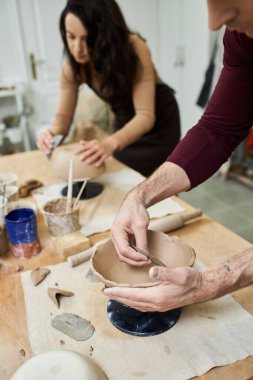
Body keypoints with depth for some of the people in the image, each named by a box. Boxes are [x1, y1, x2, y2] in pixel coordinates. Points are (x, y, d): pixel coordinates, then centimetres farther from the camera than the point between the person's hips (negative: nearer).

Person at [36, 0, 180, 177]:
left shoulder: (134, 48, -30)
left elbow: (146, 115, -36)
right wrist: (52, 134, -36)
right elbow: (63, 115, -13)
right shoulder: (73, 65, -17)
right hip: (125, 122, 4)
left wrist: (110, 143, -53)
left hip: (158, 120, -3)